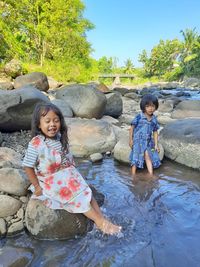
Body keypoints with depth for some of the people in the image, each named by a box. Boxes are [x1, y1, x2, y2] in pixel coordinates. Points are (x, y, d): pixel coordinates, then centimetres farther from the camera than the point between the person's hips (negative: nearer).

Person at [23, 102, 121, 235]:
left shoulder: (61, 138, -1)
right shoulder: (36, 144, -20)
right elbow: (28, 166, -12)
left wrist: (73, 174, 6)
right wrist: (37, 187, -9)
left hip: (68, 177, 6)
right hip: (51, 182, -6)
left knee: (86, 193, -5)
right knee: (78, 196, -13)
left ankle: (103, 220, -1)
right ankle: (99, 221, -1)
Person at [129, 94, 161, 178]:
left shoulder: (154, 119, 3)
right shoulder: (139, 117, -11)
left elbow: (155, 132, 9)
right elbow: (132, 128, -5)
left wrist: (156, 144, 6)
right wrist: (130, 139, -8)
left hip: (148, 141, 4)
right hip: (138, 140, -4)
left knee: (148, 156, 2)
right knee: (136, 157, -1)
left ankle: (151, 175, 8)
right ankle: (133, 175, 8)